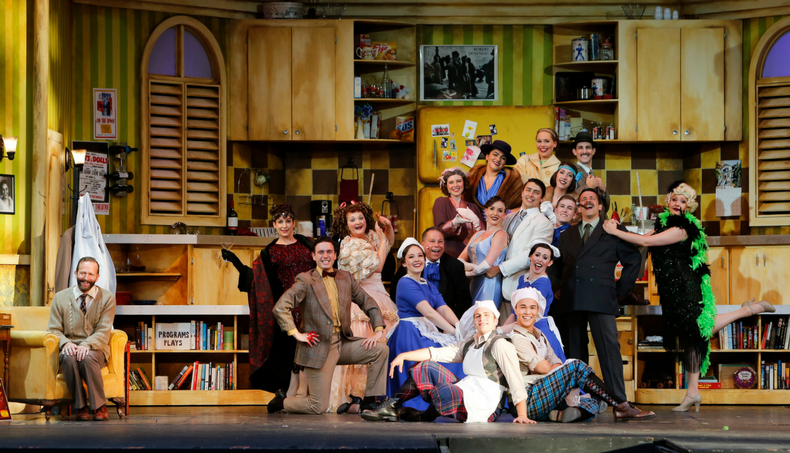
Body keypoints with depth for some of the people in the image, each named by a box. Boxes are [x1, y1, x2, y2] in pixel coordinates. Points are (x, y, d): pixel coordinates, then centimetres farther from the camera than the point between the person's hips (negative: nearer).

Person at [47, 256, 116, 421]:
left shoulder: (107, 298, 4)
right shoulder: (60, 298, 8)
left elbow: (103, 331, -5)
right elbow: (53, 330, 6)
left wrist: (87, 345, -25)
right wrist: (65, 343, -18)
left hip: (95, 349, -1)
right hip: (70, 347, 1)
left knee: (87, 357, -37)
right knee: (69, 357, -35)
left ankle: (99, 406, -23)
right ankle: (81, 407, -24)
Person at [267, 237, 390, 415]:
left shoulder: (346, 278, 10)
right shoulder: (306, 280, -6)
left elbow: (368, 303, 17)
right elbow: (280, 308, -15)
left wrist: (378, 330, 3)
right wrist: (296, 333, -18)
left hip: (343, 343, 6)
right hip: (319, 347, -6)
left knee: (381, 349, -12)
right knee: (319, 407, -8)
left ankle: (370, 403, -2)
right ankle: (282, 401, 22)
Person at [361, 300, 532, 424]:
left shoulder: (500, 345, -8)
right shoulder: (468, 345, 19)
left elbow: (515, 379, -16)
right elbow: (436, 353, 12)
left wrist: (522, 415, -26)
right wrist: (403, 356, 0)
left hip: (478, 406, -9)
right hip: (464, 391, 9)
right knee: (425, 367, 9)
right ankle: (393, 405, 6)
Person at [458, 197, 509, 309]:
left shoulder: (500, 235, -6)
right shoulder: (478, 235, 17)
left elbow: (487, 265, -13)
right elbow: (460, 259, 10)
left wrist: (467, 273, 0)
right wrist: (471, 266, -11)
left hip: (489, 286, -7)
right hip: (474, 285, 7)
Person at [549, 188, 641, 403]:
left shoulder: (612, 232, 13)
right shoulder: (567, 235, 24)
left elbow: (633, 260, 12)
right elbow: (556, 265, 28)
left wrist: (621, 288, 5)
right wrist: (557, 288, 12)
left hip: (600, 298, -4)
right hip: (571, 301, 4)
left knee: (609, 348, -13)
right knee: (575, 350, 2)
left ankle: (619, 400, -16)